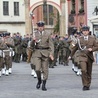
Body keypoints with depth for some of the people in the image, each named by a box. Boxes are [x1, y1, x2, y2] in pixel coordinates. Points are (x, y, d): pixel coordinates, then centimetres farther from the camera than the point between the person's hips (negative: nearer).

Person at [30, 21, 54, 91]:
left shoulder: (48, 34, 4)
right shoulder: (35, 34, 7)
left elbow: (51, 45, 3)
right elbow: (32, 46, 8)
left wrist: (51, 54, -9)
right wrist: (33, 40, -14)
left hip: (45, 53, 0)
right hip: (37, 53, 0)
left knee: (45, 69, 0)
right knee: (37, 69, -11)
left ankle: (44, 85, 9)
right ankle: (39, 80, 17)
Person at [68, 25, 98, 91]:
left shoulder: (92, 38, 4)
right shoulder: (80, 39, 3)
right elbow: (75, 48, 15)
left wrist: (92, 49, -15)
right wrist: (71, 55, 22)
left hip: (90, 57, 2)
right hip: (82, 57, -2)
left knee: (89, 72, 10)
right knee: (84, 70, -20)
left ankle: (88, 85, 26)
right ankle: (85, 85, -13)